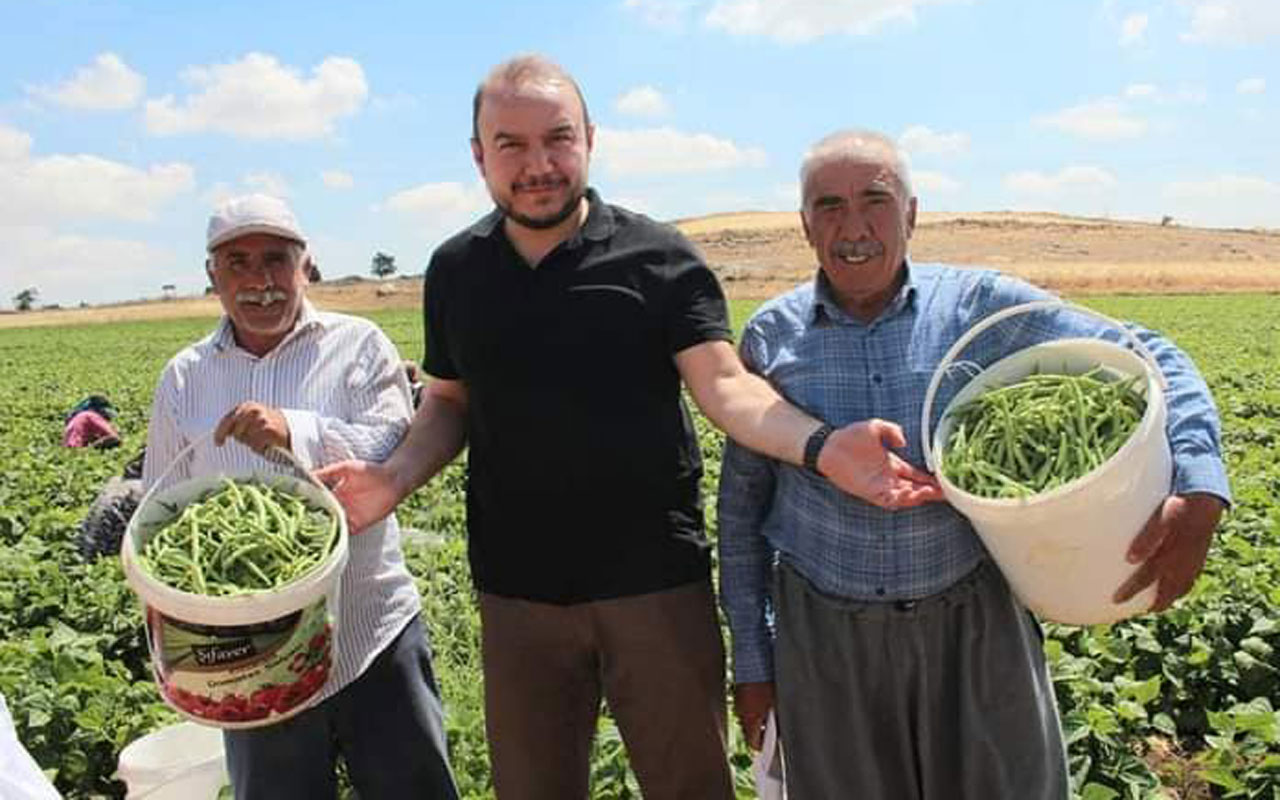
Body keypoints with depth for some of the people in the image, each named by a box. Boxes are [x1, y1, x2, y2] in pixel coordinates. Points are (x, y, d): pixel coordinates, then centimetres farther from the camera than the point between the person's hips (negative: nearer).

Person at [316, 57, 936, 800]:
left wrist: (820, 445, -32)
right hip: (517, 591, 3)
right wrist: (396, 475, -8)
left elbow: (727, 387, -13)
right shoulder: (455, 270, 4)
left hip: (655, 579, -2)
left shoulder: (659, 257, -7)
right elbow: (450, 403, 11)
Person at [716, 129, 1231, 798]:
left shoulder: (983, 307, -5)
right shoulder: (770, 336, -2)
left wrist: (1199, 494, -21)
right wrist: (751, 657, 6)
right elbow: (742, 505, 5)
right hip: (824, 635, 1)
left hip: (973, 622, 0)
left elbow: (1146, 359, -2)